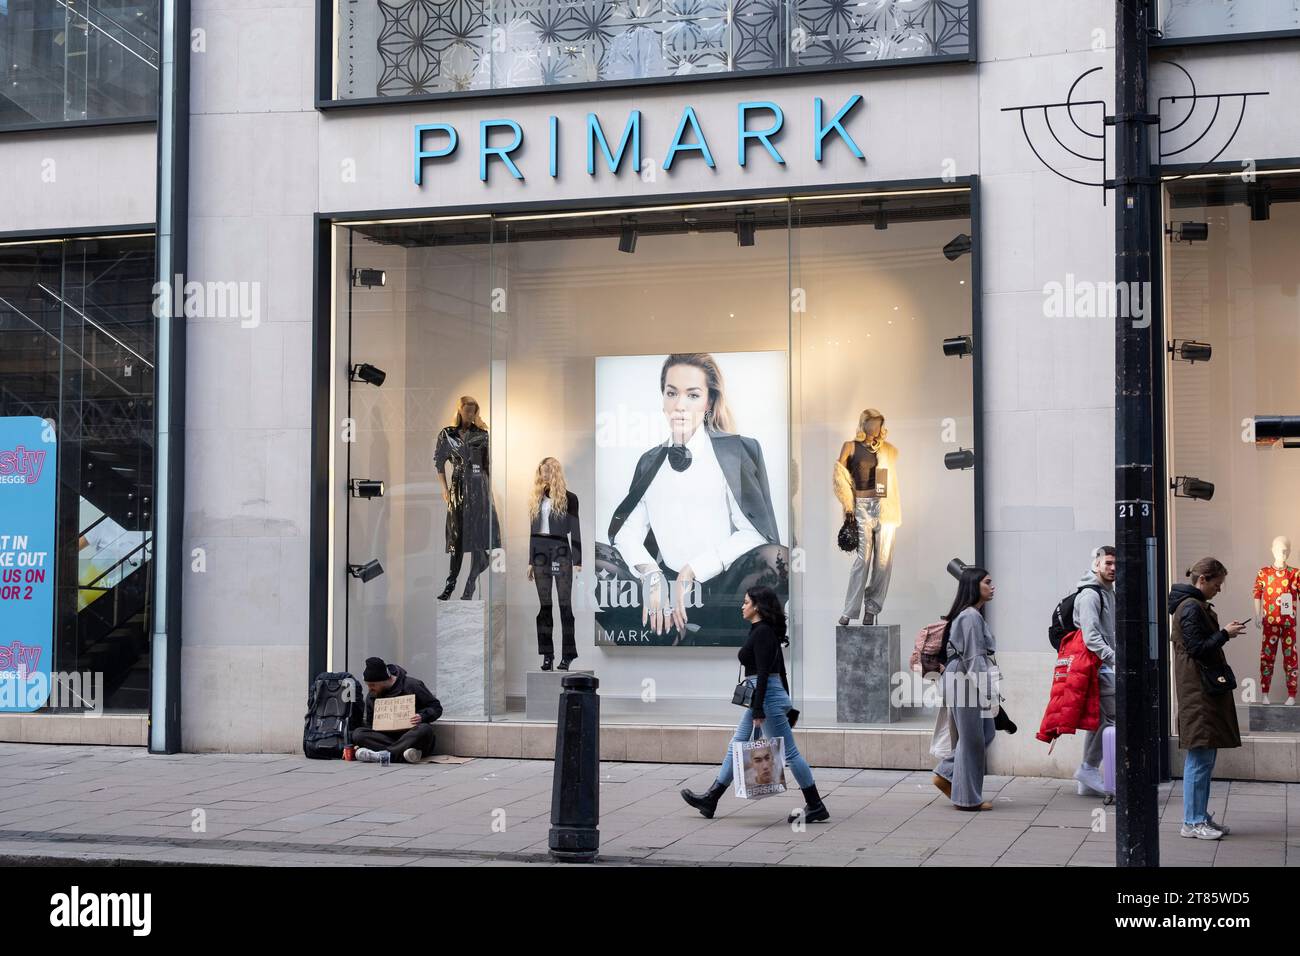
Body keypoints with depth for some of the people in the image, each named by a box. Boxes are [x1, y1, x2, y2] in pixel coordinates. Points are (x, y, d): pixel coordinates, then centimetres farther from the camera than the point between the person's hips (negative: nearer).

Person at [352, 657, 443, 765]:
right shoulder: (371, 696, 11)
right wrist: (362, 743, 2)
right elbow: (370, 724, 21)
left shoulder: (411, 685, -5)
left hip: (412, 737, -4)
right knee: (357, 733, -21)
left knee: (424, 729, -37)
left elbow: (436, 708, -2)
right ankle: (402, 754, -37)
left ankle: (383, 755, -41)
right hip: (387, 738, 4)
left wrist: (422, 716, -23)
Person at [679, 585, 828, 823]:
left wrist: (758, 711, -23)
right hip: (763, 698, 11)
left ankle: (815, 807, 2)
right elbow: (781, 671, 19)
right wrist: (786, 705, 23)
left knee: (789, 752, -4)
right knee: (736, 747, 14)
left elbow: (763, 673, -21)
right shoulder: (767, 631, 14)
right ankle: (710, 800, 21)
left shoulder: (762, 632, -16)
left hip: (768, 697, -11)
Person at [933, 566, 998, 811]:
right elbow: (974, 656, -20)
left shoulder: (974, 615, 15)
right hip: (967, 682, -10)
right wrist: (987, 691, -21)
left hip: (962, 680, 10)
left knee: (986, 733, 13)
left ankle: (946, 775, 18)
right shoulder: (971, 616, -16)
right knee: (972, 738, -2)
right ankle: (967, 797, 7)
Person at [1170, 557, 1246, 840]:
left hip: (1207, 687, 11)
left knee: (1205, 756, 13)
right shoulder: (1191, 608, -14)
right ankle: (1192, 823, -4)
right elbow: (1198, 648, -18)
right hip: (1198, 689, -11)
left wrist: (1224, 632, 10)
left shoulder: (1198, 606, 18)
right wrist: (1225, 634, -11)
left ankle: (1201, 816, 18)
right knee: (1200, 756, -8)